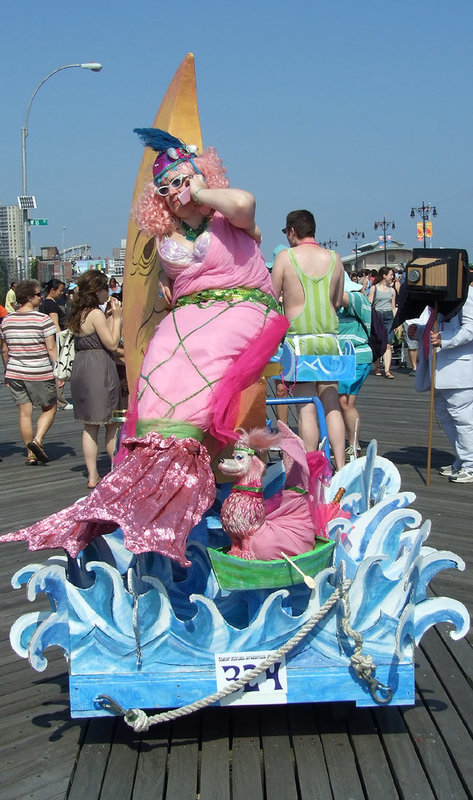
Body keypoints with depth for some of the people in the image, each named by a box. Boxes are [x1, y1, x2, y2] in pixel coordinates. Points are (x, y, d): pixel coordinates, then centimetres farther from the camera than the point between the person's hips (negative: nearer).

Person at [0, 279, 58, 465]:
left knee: (25, 412, 10)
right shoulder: (43, 319, -11)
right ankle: (37, 440, -8)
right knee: (49, 408, 12)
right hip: (40, 374, -5)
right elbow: (51, 349, -14)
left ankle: (30, 455, 14)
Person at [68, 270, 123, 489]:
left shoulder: (79, 314, 12)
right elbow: (112, 344, -13)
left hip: (80, 370, 9)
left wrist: (111, 316, 14)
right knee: (112, 425, 4)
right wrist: (116, 317, -6)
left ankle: (92, 475, 13)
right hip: (99, 370, -9)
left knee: (90, 426, 11)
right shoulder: (96, 313, -14)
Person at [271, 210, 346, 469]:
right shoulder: (334, 258, 7)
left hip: (299, 339, -3)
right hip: (329, 338, 3)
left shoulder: (285, 257, -3)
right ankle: (340, 466, 8)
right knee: (331, 404, 9)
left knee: (306, 408, -2)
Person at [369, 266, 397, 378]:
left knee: (388, 345, -8)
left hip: (389, 317, 2)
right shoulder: (374, 288, 5)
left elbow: (393, 307, 19)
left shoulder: (392, 290, 16)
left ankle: (387, 370, -16)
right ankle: (377, 368, 16)